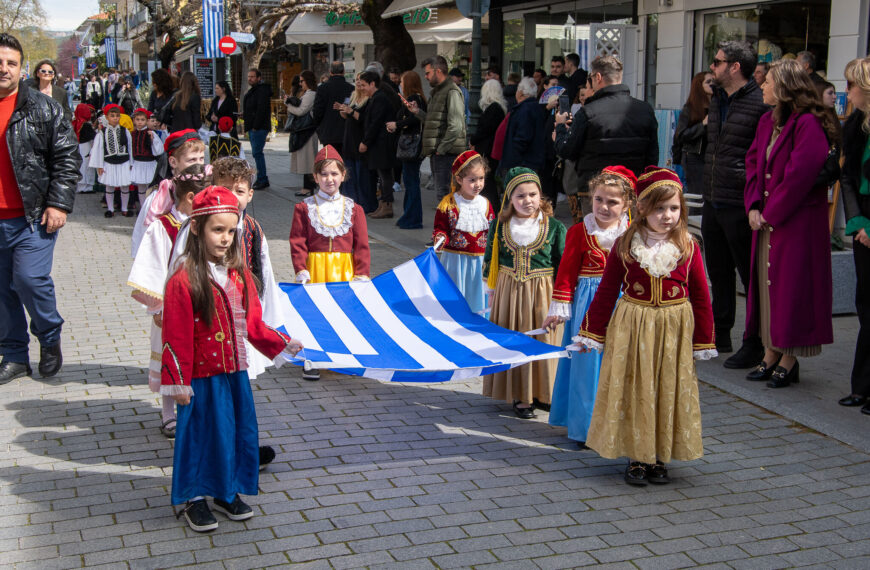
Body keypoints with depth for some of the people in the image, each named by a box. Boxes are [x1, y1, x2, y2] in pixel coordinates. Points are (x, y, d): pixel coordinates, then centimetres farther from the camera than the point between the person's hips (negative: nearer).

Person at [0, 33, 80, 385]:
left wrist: (58, 204, -10)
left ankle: (50, 339, 13)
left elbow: (67, 157, -2)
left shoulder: (44, 109, 1)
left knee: (30, 279, -13)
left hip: (32, 217, -4)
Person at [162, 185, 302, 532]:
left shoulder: (239, 274, 4)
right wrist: (178, 381, -13)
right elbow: (176, 338, -13)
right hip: (202, 375, -6)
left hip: (235, 372, 6)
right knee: (201, 432, 5)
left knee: (240, 430, 14)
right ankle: (194, 497, 23)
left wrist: (283, 344, 10)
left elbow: (252, 323, 13)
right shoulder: (184, 281, -16)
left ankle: (228, 491, 32)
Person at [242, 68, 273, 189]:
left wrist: (255, 127, -20)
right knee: (257, 153, 10)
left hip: (259, 128, -10)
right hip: (253, 128, 10)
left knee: (257, 152, -12)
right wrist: (250, 127, 16)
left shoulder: (262, 90, -12)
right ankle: (262, 178, 14)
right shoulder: (252, 91, 21)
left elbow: (261, 110, -20)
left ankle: (262, 179, -11)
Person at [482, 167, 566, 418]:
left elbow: (563, 266, 0)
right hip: (509, 291, 1)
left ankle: (543, 393, 22)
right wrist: (492, 292, 8)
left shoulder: (554, 227, -4)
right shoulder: (499, 225, -1)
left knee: (543, 341, 6)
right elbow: (490, 261, 8)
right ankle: (520, 396, 17)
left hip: (542, 293, -1)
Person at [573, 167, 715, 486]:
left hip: (673, 330, 1)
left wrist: (703, 341, 4)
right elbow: (606, 292, 2)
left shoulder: (688, 247, -3)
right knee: (633, 393, 6)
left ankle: (659, 457, 23)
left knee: (669, 394, 8)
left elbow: (700, 297, 3)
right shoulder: (625, 246, -5)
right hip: (632, 329, -1)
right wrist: (591, 334, 3)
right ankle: (636, 457, 19)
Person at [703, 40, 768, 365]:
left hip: (739, 206, -9)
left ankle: (755, 345, 9)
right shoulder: (717, 101, 13)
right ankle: (720, 336, 30)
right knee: (718, 272, 17)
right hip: (713, 203, 9)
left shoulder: (759, 104, -14)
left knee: (750, 275, 1)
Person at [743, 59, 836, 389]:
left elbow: (801, 174, -21)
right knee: (766, 282, 10)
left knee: (790, 285, -2)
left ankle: (789, 359, 7)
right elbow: (754, 162, 12)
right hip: (767, 221, 8)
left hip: (796, 222, -8)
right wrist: (754, 206, 0)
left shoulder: (808, 124, -16)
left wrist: (771, 212, -15)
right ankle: (771, 354, 18)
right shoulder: (768, 121, 11)